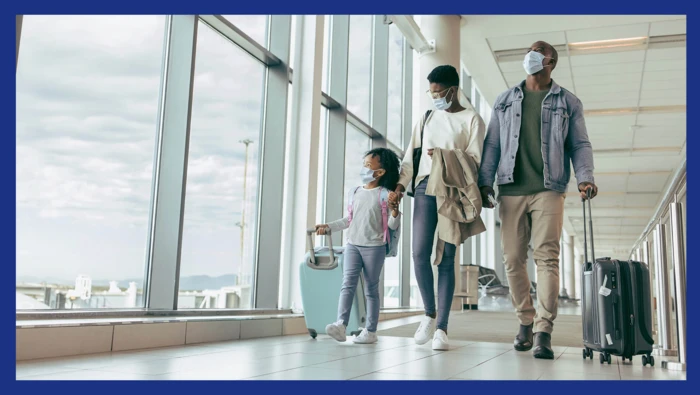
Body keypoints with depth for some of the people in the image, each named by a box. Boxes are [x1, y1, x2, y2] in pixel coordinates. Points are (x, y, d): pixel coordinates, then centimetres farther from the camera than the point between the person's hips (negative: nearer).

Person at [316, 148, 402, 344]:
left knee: (371, 289, 3)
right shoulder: (354, 193, 12)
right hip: (352, 245, 4)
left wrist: (394, 210, -23)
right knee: (348, 284, -9)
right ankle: (341, 325, -18)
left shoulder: (384, 194, -3)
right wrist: (328, 226, 19)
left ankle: (370, 331, 8)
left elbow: (393, 225, -5)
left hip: (374, 247, -4)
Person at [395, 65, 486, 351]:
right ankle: (429, 313, 10)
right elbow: (411, 155, 15)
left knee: (446, 258, -3)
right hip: (425, 189, 3)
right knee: (420, 254, -9)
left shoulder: (471, 119, 7)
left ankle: (441, 327, 1)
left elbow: (475, 158, -2)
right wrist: (401, 183, 3)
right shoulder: (426, 119, 20)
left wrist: (445, 155, -15)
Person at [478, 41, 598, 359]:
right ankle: (525, 322, 15)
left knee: (546, 257, -10)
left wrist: (585, 178, -9)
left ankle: (544, 331, -10)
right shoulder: (504, 101, 17)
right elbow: (492, 145, 14)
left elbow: (580, 145, 9)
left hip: (548, 190, -2)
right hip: (510, 190, 2)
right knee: (513, 259, 2)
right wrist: (484, 181, 3)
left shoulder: (567, 102, 13)